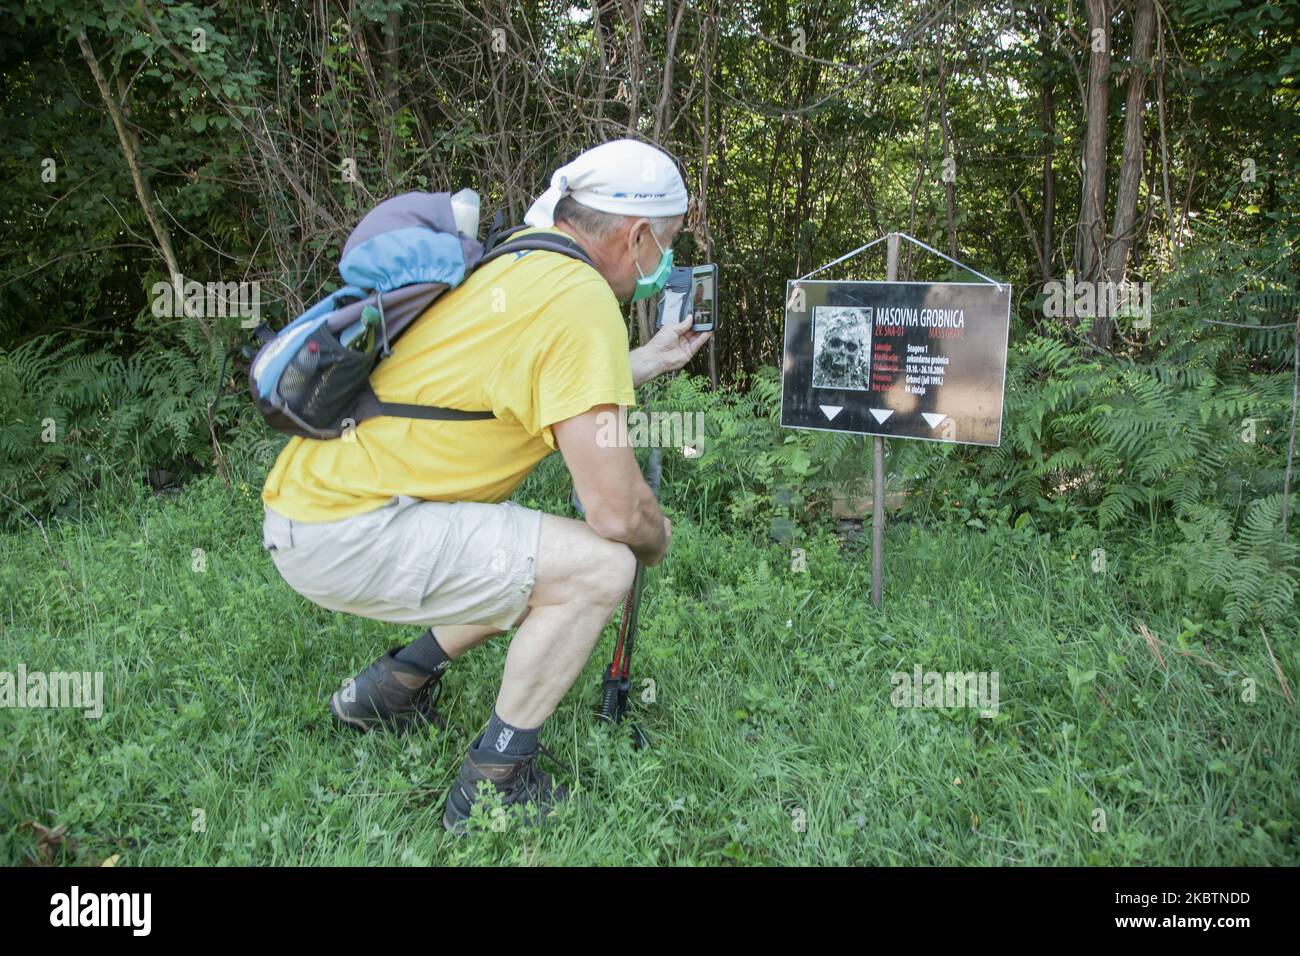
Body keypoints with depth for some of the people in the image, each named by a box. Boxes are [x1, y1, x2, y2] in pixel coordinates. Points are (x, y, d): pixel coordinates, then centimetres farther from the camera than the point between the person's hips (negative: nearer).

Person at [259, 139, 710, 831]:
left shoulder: (517, 262, 11)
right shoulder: (581, 298, -18)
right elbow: (614, 510, -21)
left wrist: (646, 362, 32)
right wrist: (656, 538, 2)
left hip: (320, 488, 10)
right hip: (342, 533, -10)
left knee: (540, 560, 21)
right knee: (598, 566, -16)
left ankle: (386, 690, 29)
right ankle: (491, 788, -1)